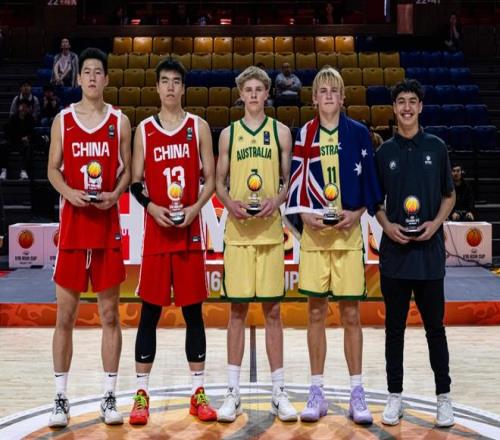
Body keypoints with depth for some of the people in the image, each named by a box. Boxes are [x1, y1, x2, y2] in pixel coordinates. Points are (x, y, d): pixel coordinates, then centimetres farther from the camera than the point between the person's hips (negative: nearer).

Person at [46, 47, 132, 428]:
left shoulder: (120, 121, 6)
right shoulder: (63, 120, 6)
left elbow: (128, 170, 8)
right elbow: (53, 169, 7)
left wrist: (116, 193, -12)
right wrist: (68, 191, -12)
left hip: (108, 225, 0)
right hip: (73, 225, 0)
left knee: (110, 314, 3)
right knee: (65, 315, 2)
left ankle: (110, 397, 13)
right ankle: (60, 398, 12)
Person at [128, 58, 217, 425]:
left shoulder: (199, 127, 5)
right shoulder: (144, 130, 7)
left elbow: (210, 179, 4)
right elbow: (136, 182, 6)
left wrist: (195, 208, -13)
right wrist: (152, 207, -12)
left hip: (190, 231, 0)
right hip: (156, 232, 0)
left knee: (193, 311, 4)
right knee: (150, 312, 3)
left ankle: (199, 392, 13)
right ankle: (142, 393, 12)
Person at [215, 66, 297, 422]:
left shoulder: (281, 132, 8)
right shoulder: (229, 133, 10)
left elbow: (289, 179, 8)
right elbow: (219, 182, 11)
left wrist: (276, 200, -11)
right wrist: (230, 203, -9)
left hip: (270, 229, 0)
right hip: (238, 230, 1)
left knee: (272, 310, 3)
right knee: (237, 309, 3)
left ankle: (279, 392, 11)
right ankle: (233, 393, 11)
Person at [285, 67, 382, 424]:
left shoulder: (358, 133, 4)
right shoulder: (304, 135, 6)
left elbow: (369, 181, 4)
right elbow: (295, 181, 6)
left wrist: (356, 212, -10)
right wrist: (304, 214, -9)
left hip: (348, 232, -1)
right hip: (314, 233, 1)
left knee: (351, 314, 2)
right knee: (316, 312, 5)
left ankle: (357, 393, 12)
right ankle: (317, 392, 14)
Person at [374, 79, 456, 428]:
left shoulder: (436, 147, 4)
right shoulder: (384, 152, 6)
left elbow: (449, 195, 9)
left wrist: (436, 223, -8)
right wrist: (388, 226, -7)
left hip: (429, 250, -1)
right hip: (394, 251, 1)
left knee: (435, 326, 5)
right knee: (395, 327, 7)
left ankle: (444, 396, 17)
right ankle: (395, 395, 17)